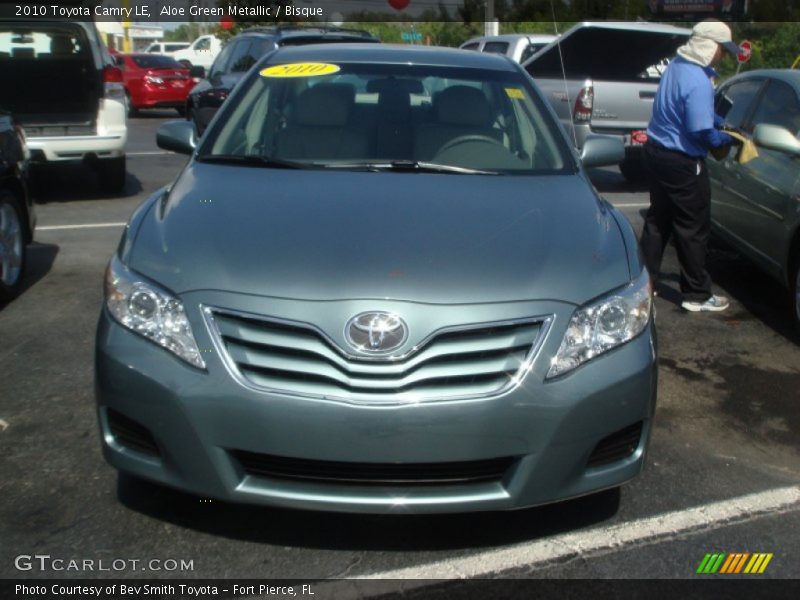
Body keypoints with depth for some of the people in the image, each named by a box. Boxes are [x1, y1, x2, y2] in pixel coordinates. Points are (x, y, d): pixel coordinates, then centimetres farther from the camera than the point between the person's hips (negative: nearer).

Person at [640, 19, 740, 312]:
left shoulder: (677, 65, 6)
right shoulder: (698, 82, -24)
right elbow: (701, 132, -24)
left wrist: (724, 124, 13)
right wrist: (728, 139, -6)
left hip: (656, 151, 9)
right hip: (681, 163, -9)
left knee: (658, 219, 18)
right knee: (693, 229, 2)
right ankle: (697, 294, 12)